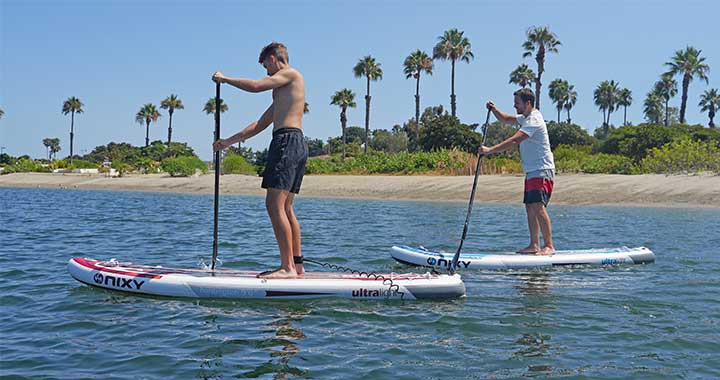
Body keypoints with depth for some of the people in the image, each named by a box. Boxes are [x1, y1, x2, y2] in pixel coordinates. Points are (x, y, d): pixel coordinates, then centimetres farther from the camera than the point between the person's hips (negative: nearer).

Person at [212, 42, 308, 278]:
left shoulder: (290, 74, 1)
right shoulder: (282, 91, 29)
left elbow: (255, 86, -12)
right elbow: (259, 125, 31)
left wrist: (224, 79, 3)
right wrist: (228, 142, 30)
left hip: (286, 140, -10)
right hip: (296, 144, 10)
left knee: (275, 205, -14)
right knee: (285, 208, 10)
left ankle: (288, 267, -17)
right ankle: (297, 264, 12)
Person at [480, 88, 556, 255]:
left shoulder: (534, 121, -16)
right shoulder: (526, 118, 16)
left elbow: (514, 141, -26)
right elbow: (506, 119, 27)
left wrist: (490, 150, -27)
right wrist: (494, 110, 6)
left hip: (542, 172, -10)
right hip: (532, 173, 10)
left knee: (538, 207, -18)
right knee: (530, 207, 8)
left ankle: (549, 246, -18)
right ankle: (534, 245, 10)